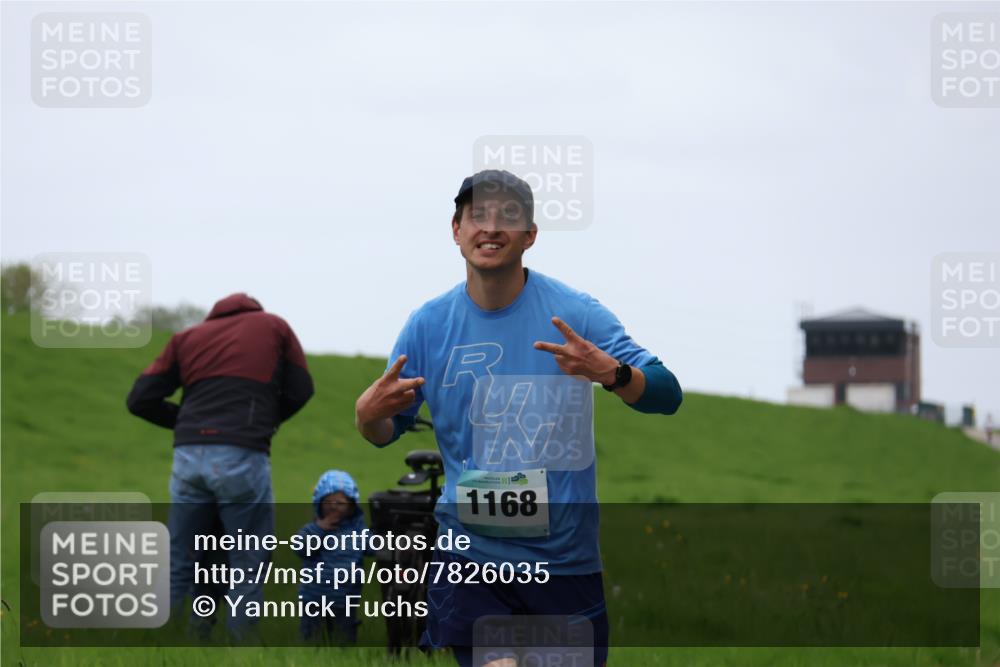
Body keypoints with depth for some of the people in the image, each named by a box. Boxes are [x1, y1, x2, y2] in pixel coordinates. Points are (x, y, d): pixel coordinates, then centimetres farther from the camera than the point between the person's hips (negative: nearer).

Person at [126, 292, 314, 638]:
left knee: (180, 567, 12)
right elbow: (300, 391, 16)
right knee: (248, 568, 5)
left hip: (189, 455, 3)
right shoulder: (274, 326, 16)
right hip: (243, 457, -3)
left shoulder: (187, 337, 21)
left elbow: (140, 400, 15)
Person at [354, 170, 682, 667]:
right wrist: (367, 415, -14)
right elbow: (387, 431, 10)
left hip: (566, 552, 0)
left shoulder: (574, 313, -6)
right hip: (469, 556, 0)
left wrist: (610, 373, -31)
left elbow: (666, 396, -10)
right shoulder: (428, 324, 1)